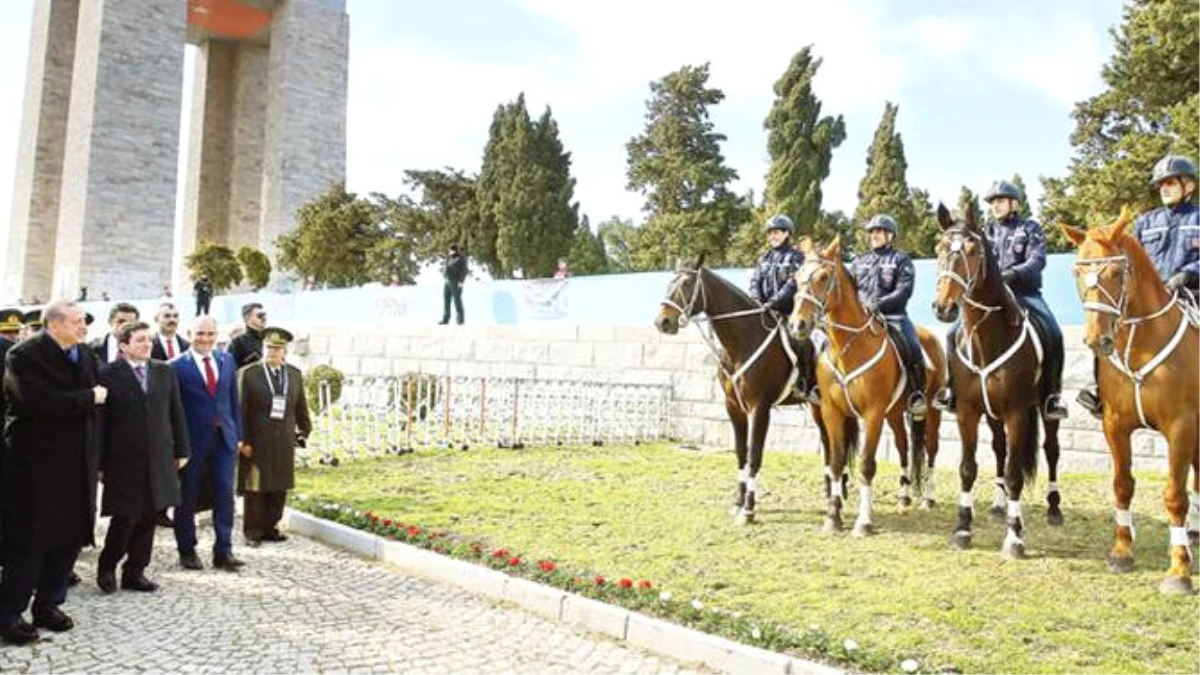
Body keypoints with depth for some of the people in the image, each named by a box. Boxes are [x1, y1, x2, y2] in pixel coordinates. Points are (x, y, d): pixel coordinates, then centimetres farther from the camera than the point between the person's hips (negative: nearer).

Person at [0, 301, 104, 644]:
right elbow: (39, 400, -26)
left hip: (76, 463, 7)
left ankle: (48, 604, 24)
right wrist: (89, 397, -16)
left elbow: (96, 400, 11)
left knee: (69, 537, 11)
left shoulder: (85, 356, 10)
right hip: (35, 463, -6)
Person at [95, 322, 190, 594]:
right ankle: (106, 567, 22)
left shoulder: (165, 372, 9)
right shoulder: (108, 374, -5)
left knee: (148, 518, 9)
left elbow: (176, 414, 11)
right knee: (125, 518, -2)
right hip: (124, 460, -4)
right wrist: (100, 462, -7)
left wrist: (181, 450, 10)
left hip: (159, 459, 4)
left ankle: (135, 572, 22)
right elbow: (100, 420, -6)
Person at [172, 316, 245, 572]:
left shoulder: (227, 360, 9)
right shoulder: (177, 366, -5)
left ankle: (223, 550, 9)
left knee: (225, 493, 1)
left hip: (224, 438, 3)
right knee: (187, 498, 8)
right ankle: (187, 550, 22)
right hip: (192, 440, -3)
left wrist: (237, 434, 9)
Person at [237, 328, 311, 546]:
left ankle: (271, 527, 20)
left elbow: (301, 407, 15)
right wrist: (243, 441, -10)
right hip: (256, 443, -4)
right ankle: (253, 531, 14)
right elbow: (240, 411, -6)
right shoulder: (248, 374, -4)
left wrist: (304, 431, 10)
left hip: (284, 444, 4)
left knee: (279, 488, 8)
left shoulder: (295, 374, 9)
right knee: (255, 488, 3)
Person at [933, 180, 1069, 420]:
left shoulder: (1030, 229, 5)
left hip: (1025, 294, -3)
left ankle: (1051, 394, -14)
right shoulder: (987, 232, 15)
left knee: (1052, 334, -27)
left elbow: (1037, 260, -10)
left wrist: (1015, 273, -29)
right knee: (955, 333, -12)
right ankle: (953, 387, 1)